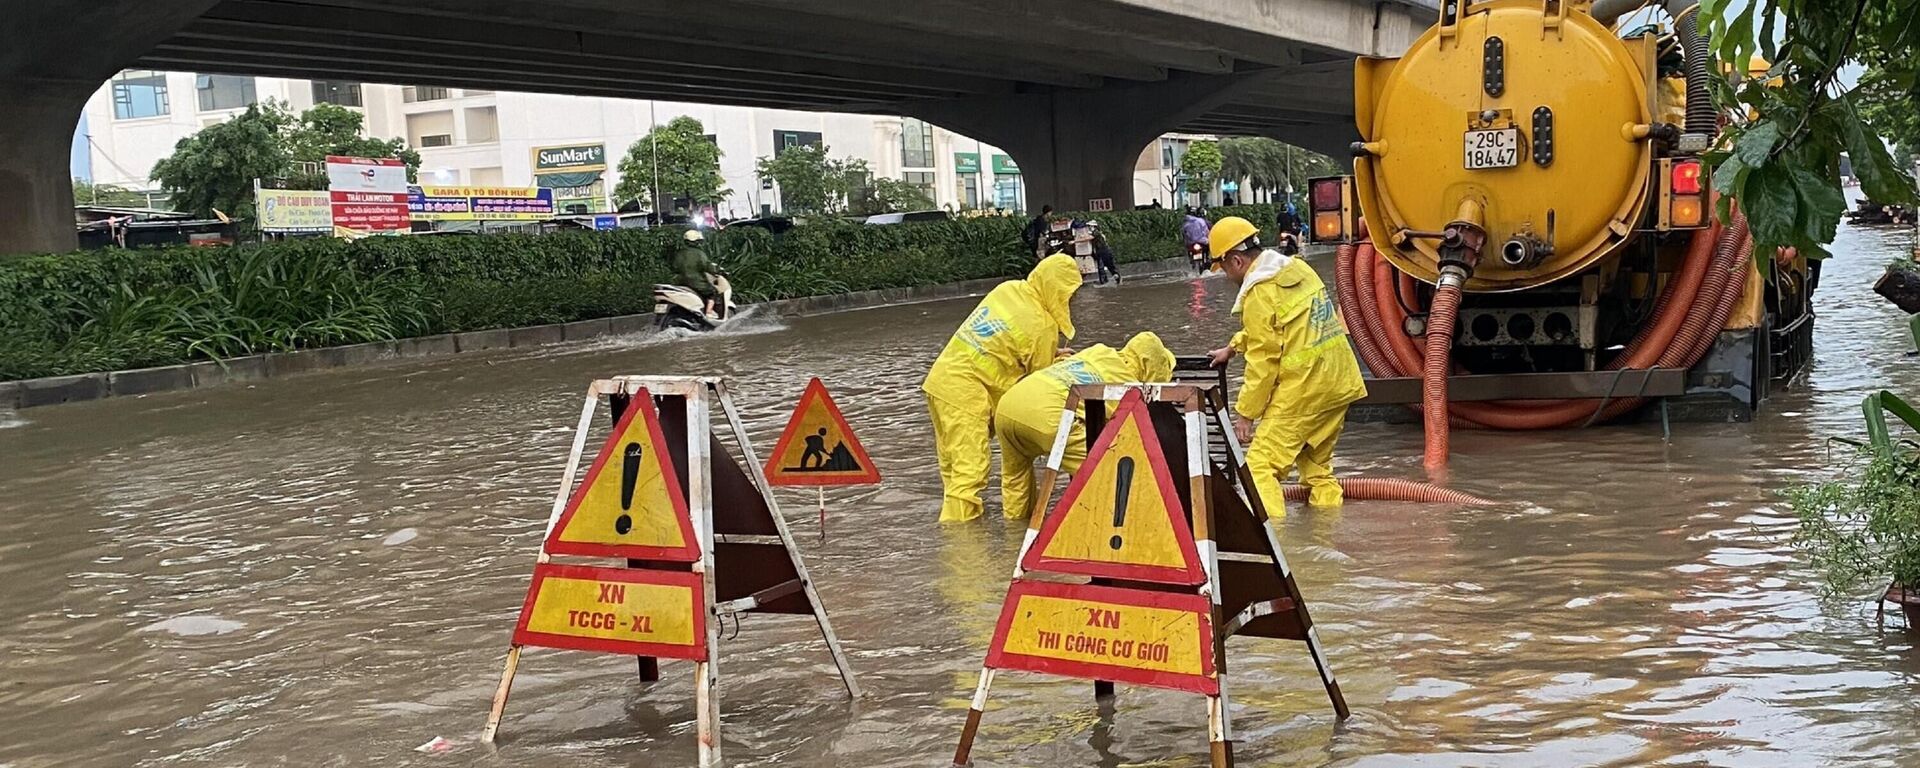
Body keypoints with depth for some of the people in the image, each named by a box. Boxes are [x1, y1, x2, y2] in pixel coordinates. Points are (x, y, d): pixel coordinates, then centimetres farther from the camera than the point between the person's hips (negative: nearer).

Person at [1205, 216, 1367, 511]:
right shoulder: (1298, 269, 12)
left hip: (1302, 389, -9)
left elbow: (1263, 360, -13)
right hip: (1339, 382, 9)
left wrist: (1244, 413, -6)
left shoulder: (1259, 293, -13)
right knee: (1317, 465, 20)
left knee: (1260, 466, -7)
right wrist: (1233, 347, 34)